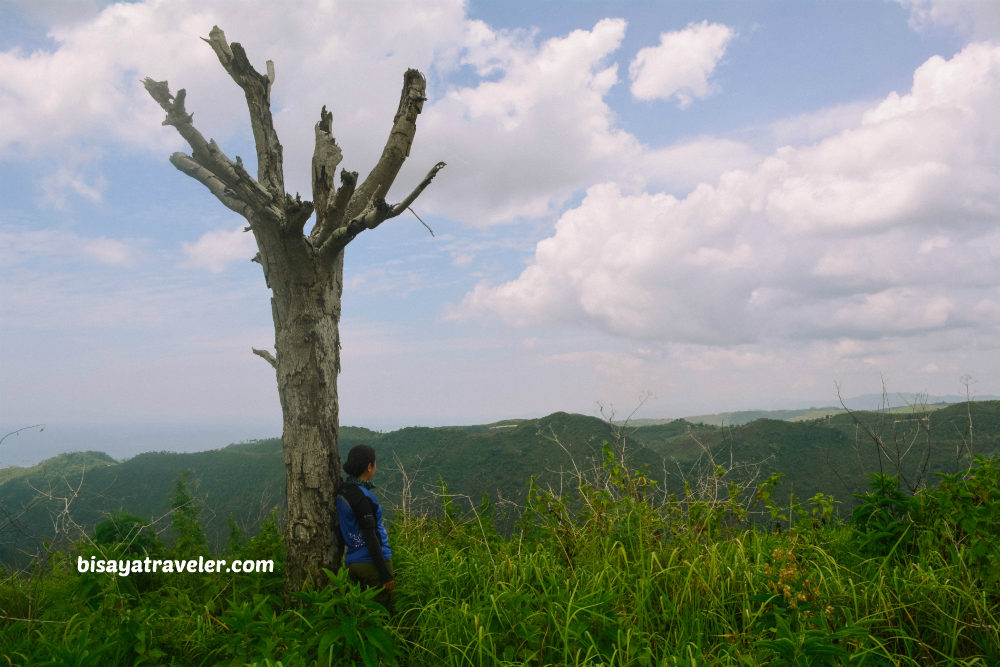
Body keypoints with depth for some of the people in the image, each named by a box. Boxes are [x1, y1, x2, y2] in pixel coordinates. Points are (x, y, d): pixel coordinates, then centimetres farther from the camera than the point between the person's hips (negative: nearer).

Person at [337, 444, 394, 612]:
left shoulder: (343, 490, 7)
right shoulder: (362, 497, -18)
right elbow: (370, 537, -19)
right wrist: (385, 574, -16)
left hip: (352, 562, 9)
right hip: (371, 561, -8)